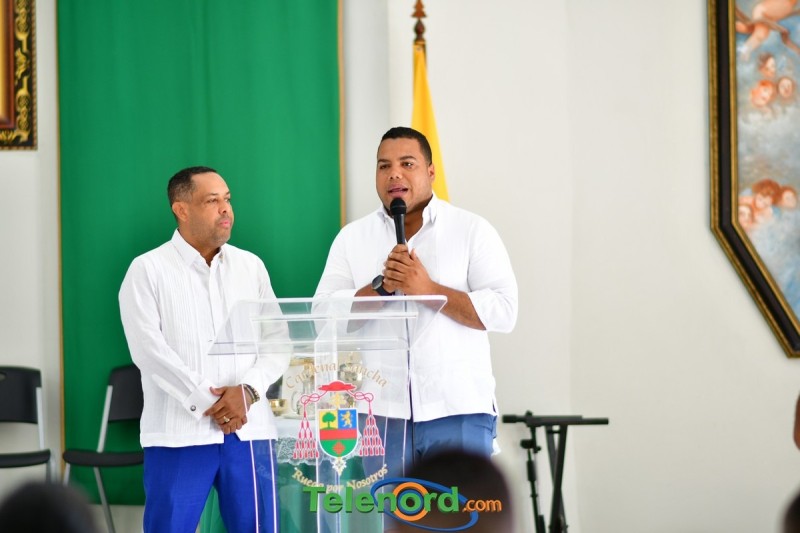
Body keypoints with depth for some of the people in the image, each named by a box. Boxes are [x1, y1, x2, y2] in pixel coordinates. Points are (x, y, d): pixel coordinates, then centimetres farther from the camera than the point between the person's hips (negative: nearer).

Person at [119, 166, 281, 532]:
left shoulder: (251, 266, 13)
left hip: (249, 430, 3)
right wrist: (207, 404, -14)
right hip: (179, 433, -3)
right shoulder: (148, 270, 1)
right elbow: (149, 350, -8)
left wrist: (248, 390, -10)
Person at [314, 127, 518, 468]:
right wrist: (382, 287, -14)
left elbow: (504, 311, -6)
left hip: (458, 411, -2)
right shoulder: (352, 238, 11)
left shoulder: (472, 231, 4)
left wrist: (429, 289, -14)